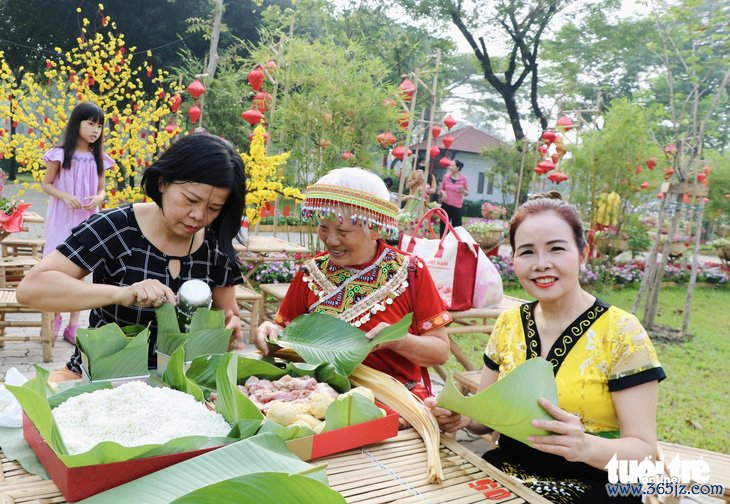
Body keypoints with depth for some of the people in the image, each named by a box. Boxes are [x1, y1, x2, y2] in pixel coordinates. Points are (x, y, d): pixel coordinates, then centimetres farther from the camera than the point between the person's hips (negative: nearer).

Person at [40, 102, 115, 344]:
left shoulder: (98, 158, 3)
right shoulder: (60, 154, -6)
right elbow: (46, 184, -1)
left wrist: (98, 199, -12)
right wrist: (65, 196, -19)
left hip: (87, 221, 3)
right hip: (61, 220, -3)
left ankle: (73, 326, 15)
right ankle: (54, 319, 23)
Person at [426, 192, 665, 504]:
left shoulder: (622, 333, -11)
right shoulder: (508, 324, 2)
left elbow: (644, 451, -11)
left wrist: (585, 446, -31)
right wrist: (462, 417, -12)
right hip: (504, 473, 3)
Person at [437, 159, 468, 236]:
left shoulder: (463, 178, -5)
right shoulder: (446, 176, 2)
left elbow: (467, 193, 1)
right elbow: (441, 189, 14)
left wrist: (462, 191, -20)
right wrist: (443, 192, -8)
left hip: (457, 206, -2)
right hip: (445, 204, 3)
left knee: (456, 227, -4)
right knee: (444, 225, 6)